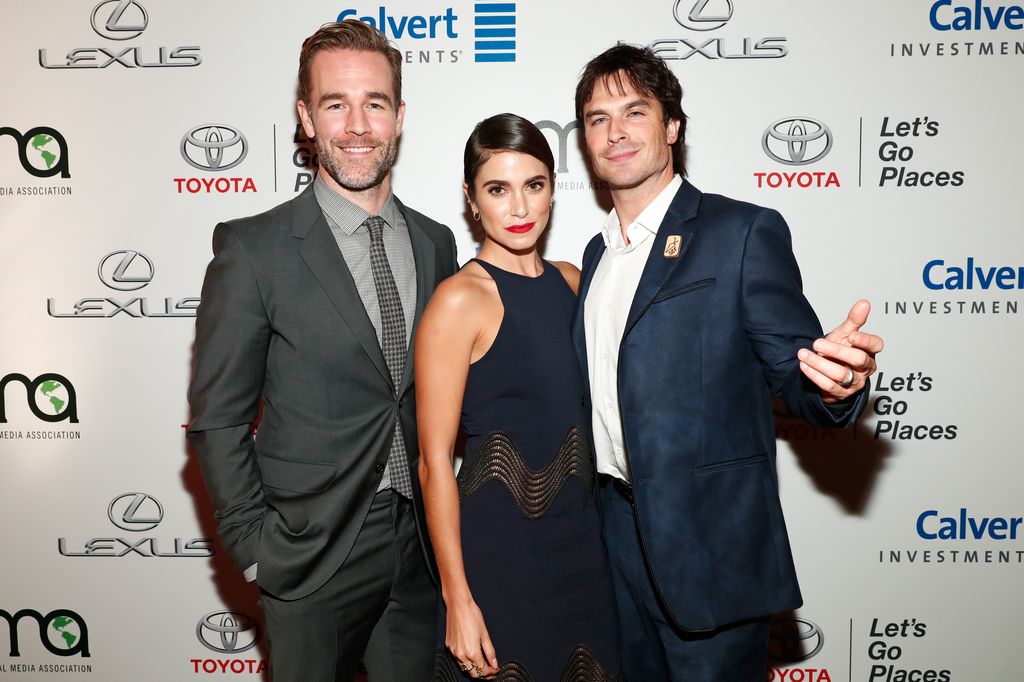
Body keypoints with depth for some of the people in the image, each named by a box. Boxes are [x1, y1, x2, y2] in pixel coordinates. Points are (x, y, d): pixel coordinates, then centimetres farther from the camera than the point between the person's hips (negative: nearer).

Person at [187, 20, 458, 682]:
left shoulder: (436, 243, 4)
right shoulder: (253, 248, -11)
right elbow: (218, 421, -8)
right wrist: (257, 549, -9)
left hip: (421, 546, 4)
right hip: (313, 554, -4)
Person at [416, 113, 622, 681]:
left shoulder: (570, 281, 5)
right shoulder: (459, 299, -15)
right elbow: (434, 462, -14)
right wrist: (458, 600, -14)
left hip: (582, 540, 6)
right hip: (499, 548, -6)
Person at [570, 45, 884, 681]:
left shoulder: (743, 231, -9)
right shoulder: (598, 254, 12)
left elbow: (794, 369, -13)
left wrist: (837, 383, -34)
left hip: (711, 548, -6)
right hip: (617, 536, 7)